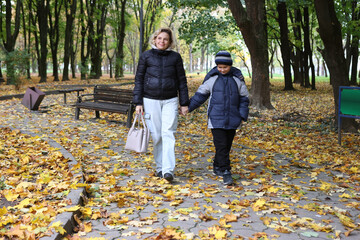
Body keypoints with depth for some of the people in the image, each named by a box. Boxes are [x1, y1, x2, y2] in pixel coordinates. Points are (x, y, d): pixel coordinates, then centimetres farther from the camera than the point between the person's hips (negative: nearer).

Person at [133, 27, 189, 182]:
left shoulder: (175, 57, 6)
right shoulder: (146, 56, 4)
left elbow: (182, 81, 9)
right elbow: (139, 79, 5)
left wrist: (184, 103, 6)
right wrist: (138, 103, -1)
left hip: (170, 101, 0)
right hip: (151, 100, 0)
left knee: (168, 134, -10)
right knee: (156, 135, 3)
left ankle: (168, 170, -13)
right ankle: (159, 168, 16)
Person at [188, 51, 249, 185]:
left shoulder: (237, 78, 6)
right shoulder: (212, 78, 2)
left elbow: (244, 98, 12)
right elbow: (201, 94, 10)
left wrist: (243, 116, 2)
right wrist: (188, 107, 7)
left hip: (232, 120, 2)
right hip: (216, 119, -2)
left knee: (227, 146, 9)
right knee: (221, 146, -9)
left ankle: (217, 168, 27)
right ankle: (225, 173, -5)